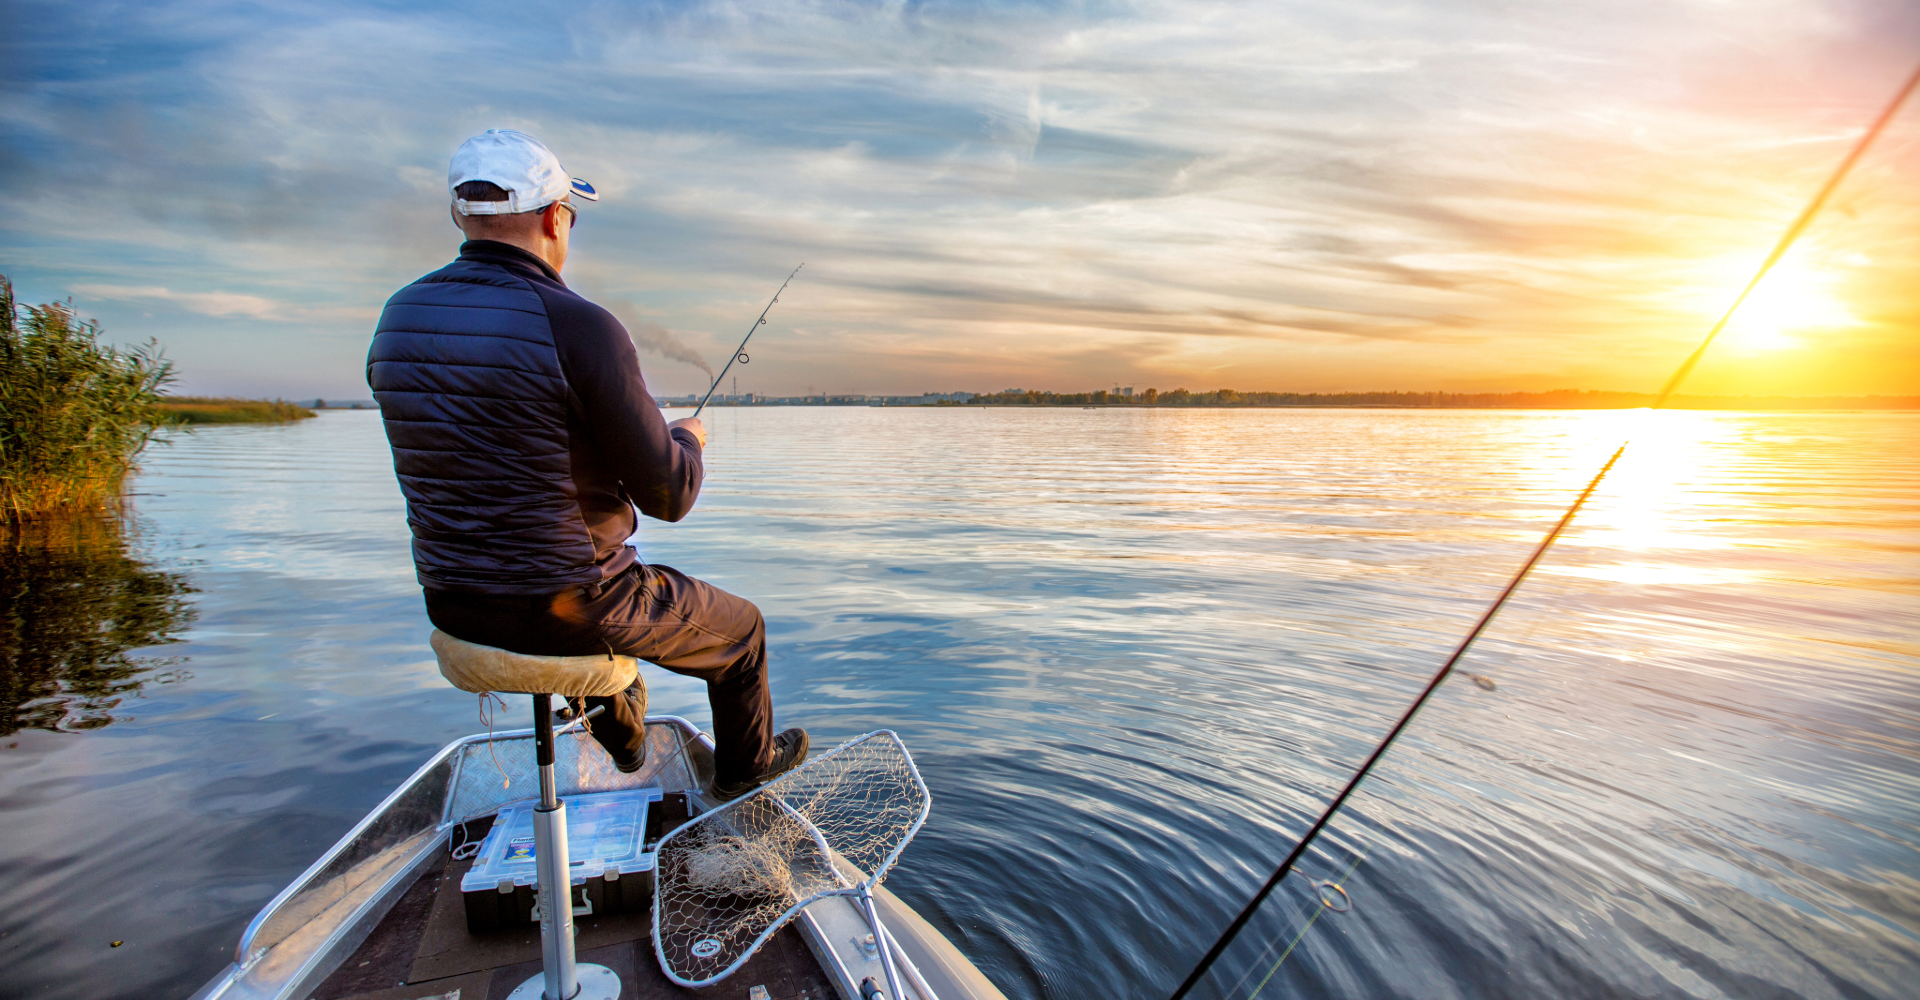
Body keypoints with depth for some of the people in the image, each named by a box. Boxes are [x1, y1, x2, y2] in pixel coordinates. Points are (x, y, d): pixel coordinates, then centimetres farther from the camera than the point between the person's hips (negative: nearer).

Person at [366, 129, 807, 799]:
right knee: (740, 627, 20)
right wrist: (687, 439, 5)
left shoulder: (396, 319, 0)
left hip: (452, 608, 7)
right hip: (569, 609, -7)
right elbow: (669, 497, -18)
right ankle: (744, 765, 43)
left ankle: (621, 734, 57)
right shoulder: (580, 328, -22)